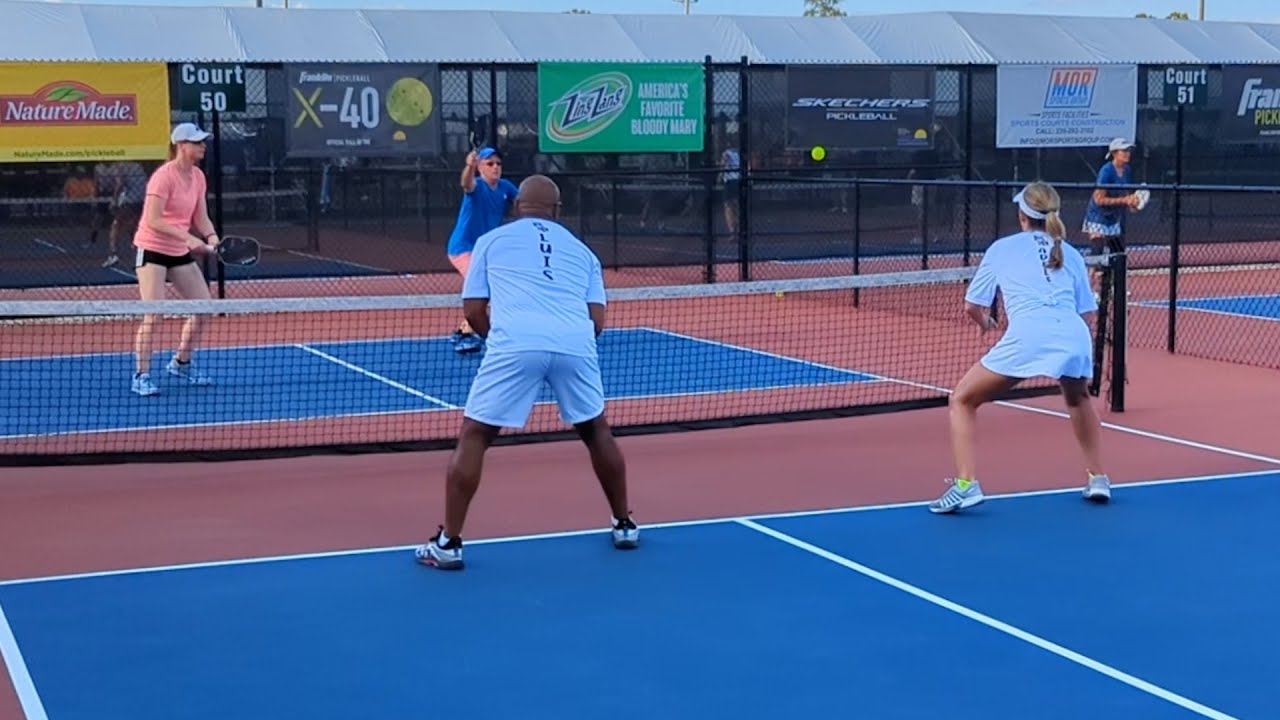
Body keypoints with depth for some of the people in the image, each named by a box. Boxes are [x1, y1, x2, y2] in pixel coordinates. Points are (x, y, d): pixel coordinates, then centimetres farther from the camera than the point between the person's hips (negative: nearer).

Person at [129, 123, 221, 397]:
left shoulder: (198, 177, 4)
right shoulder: (164, 176, -19)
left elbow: (201, 218, 7)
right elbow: (153, 220, -24)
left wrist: (211, 236, -14)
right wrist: (187, 237, -31)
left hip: (180, 252, 8)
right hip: (153, 250, -8)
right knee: (152, 314, -14)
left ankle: (181, 363, 25)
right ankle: (142, 375, -4)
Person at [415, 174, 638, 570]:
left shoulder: (492, 240, 22)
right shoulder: (582, 251, 27)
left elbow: (473, 311, 17)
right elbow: (597, 320, 17)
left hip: (516, 343, -2)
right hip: (574, 344, 3)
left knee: (474, 436, 10)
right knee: (597, 431, 25)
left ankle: (448, 543, 7)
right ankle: (624, 525, 33)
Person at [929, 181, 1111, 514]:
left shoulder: (1002, 248, 19)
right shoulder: (1072, 254, 25)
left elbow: (972, 306, 22)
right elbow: (1086, 313, 20)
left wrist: (984, 322, 44)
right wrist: (1086, 363, 35)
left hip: (1027, 336, -4)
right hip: (1075, 336, 4)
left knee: (962, 401, 15)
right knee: (1078, 399, 38)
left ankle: (966, 484, -1)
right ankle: (1097, 478, 34)